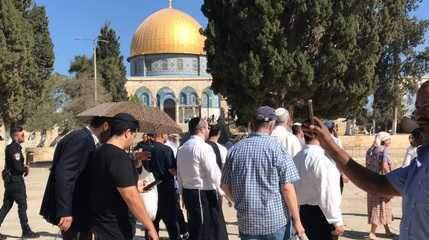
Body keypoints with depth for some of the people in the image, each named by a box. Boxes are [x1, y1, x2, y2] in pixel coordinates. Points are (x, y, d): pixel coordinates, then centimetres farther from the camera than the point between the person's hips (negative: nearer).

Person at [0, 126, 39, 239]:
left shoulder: (9, 147, 11)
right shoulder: (15, 149, -19)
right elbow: (17, 168, -24)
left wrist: (23, 167, 5)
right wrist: (26, 169, -5)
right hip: (16, 180, -9)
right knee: (22, 206, 1)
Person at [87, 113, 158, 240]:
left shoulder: (99, 152, 8)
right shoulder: (119, 157, -22)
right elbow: (131, 197, -26)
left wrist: (133, 186, 25)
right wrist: (150, 227, -21)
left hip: (100, 225, 9)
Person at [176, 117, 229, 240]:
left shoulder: (182, 148, 7)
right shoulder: (204, 147, -16)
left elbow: (179, 175, 12)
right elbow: (214, 174, -16)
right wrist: (221, 191, 0)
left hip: (188, 192, 8)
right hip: (204, 194, -8)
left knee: (194, 230, 18)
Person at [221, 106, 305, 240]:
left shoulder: (235, 149, 1)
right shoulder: (277, 148, -10)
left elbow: (225, 186, 7)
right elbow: (287, 188, -13)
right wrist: (297, 221, -4)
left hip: (246, 221, 3)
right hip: (275, 220, -3)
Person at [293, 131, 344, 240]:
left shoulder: (297, 157, 4)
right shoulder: (322, 157, -19)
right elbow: (328, 192, -22)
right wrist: (337, 221, -15)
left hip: (303, 211, 8)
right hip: (321, 214, -8)